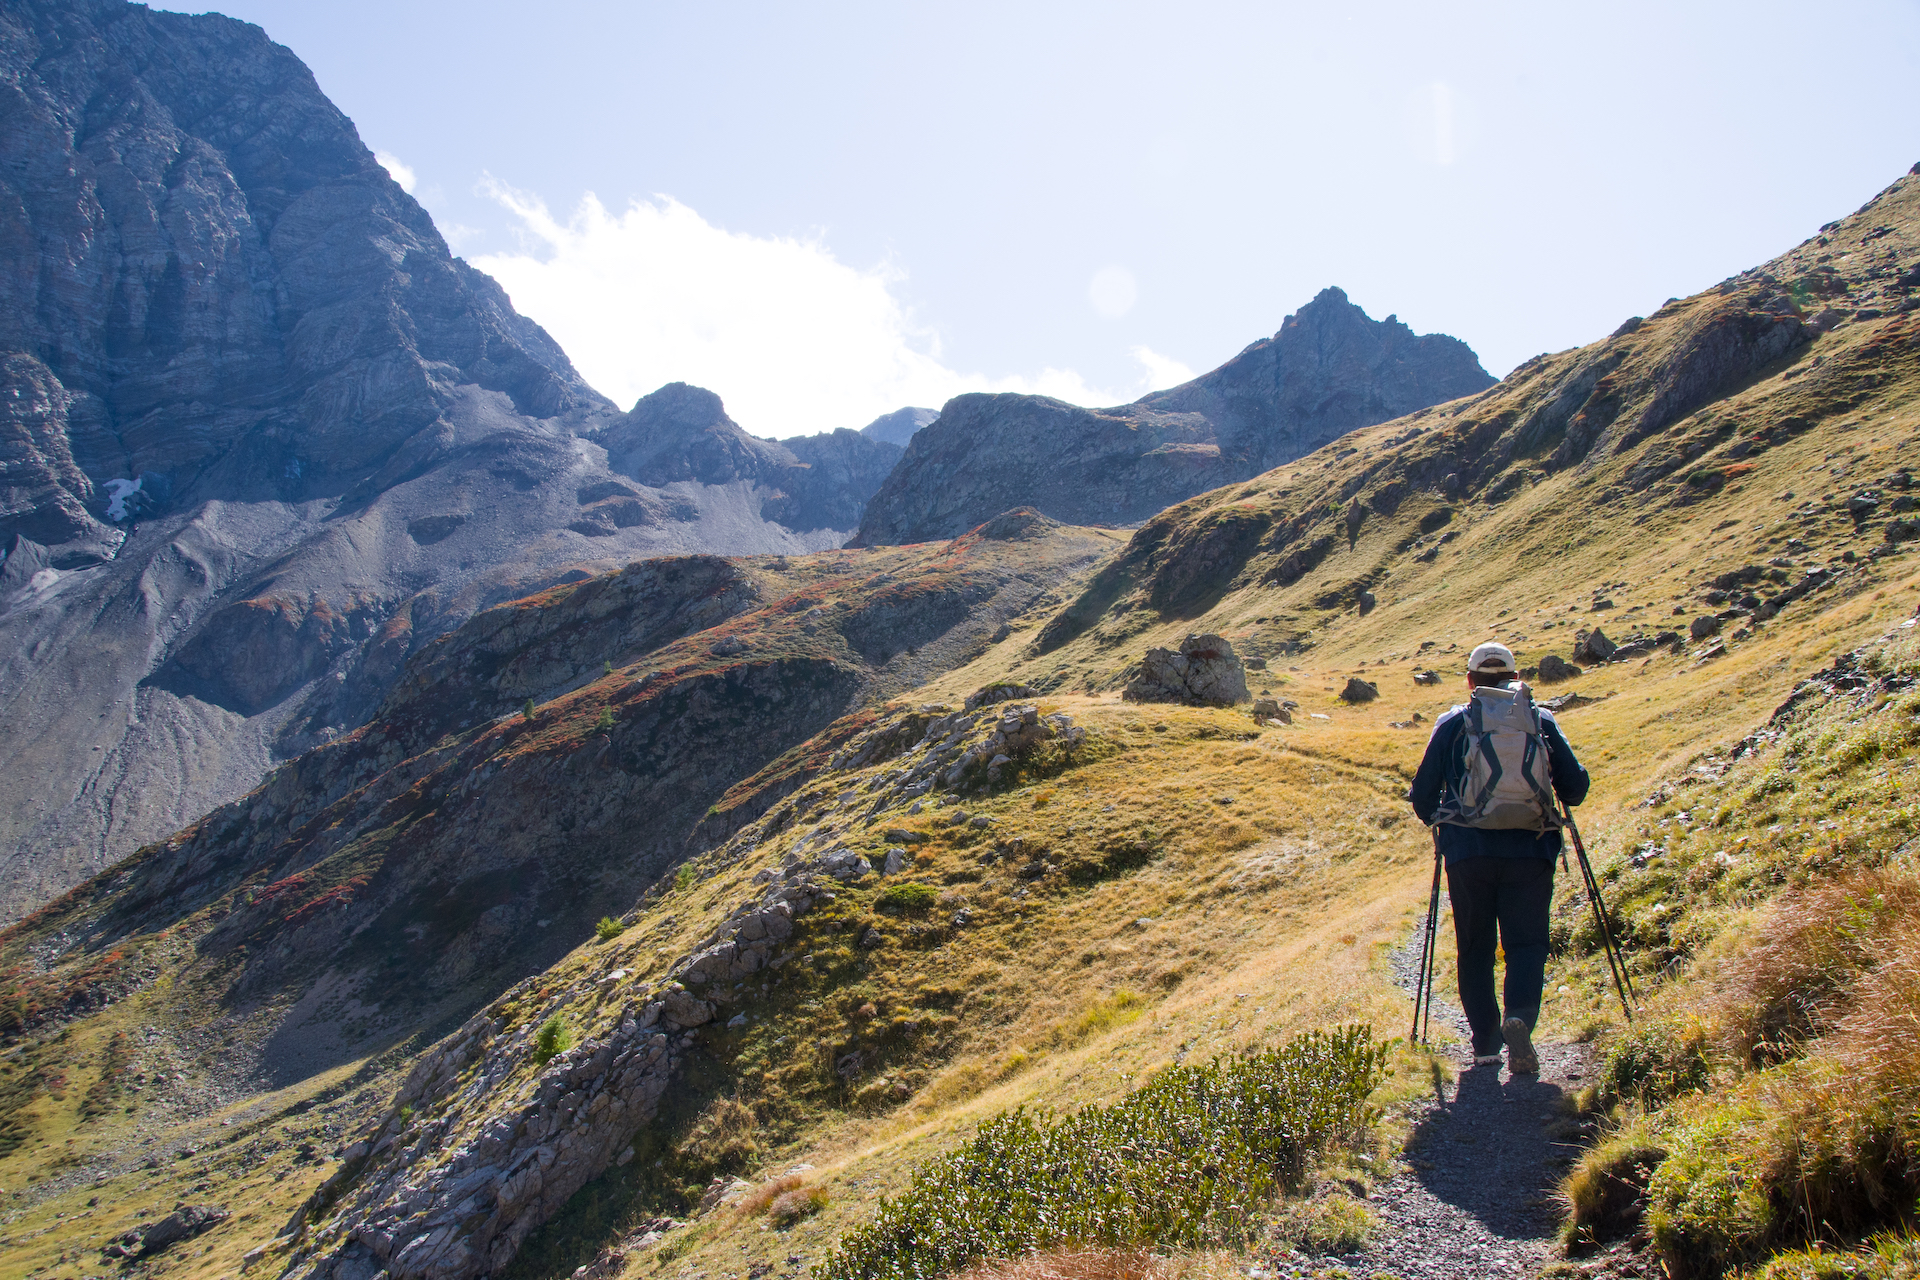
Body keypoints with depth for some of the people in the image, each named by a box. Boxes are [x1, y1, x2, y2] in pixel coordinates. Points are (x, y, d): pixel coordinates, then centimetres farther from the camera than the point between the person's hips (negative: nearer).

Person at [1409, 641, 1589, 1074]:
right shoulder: (1541, 720, 9)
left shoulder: (1452, 723, 6)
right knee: (1526, 943, 5)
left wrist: (1437, 820, 25)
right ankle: (1519, 1018, -21)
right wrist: (1552, 802, 29)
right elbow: (1575, 787, 7)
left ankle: (1485, 1046, 10)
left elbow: (1422, 793, 4)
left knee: (1475, 949, 12)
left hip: (1468, 852, 0)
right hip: (1529, 851, 0)